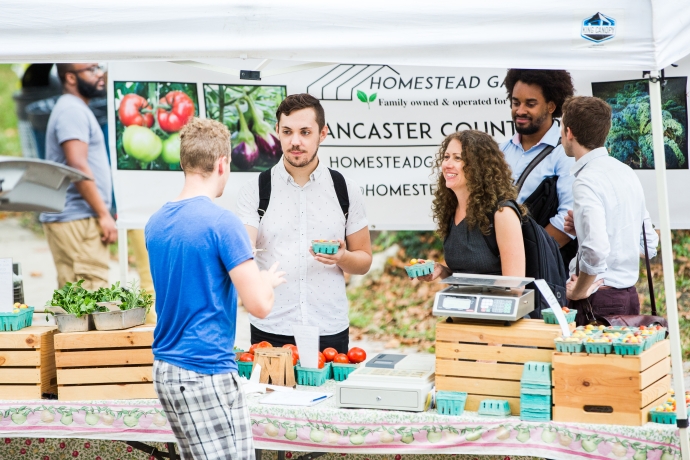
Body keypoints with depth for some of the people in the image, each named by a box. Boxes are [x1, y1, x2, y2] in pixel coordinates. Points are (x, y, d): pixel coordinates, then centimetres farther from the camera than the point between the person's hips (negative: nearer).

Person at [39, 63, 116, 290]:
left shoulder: (76, 109, 21)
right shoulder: (72, 110, -12)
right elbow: (78, 166, -21)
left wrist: (101, 212, 22)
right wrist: (104, 214, -19)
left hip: (77, 218, 10)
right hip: (77, 220, -10)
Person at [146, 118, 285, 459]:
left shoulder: (156, 223, 9)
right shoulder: (222, 223, -15)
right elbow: (259, 305, -18)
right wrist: (268, 280, 3)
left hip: (165, 369, 9)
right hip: (208, 372, -8)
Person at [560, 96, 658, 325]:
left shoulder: (587, 180, -15)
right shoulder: (627, 173, 12)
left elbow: (596, 249, -28)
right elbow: (649, 244, 18)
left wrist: (578, 291, -12)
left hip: (599, 299, -8)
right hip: (630, 295, 9)